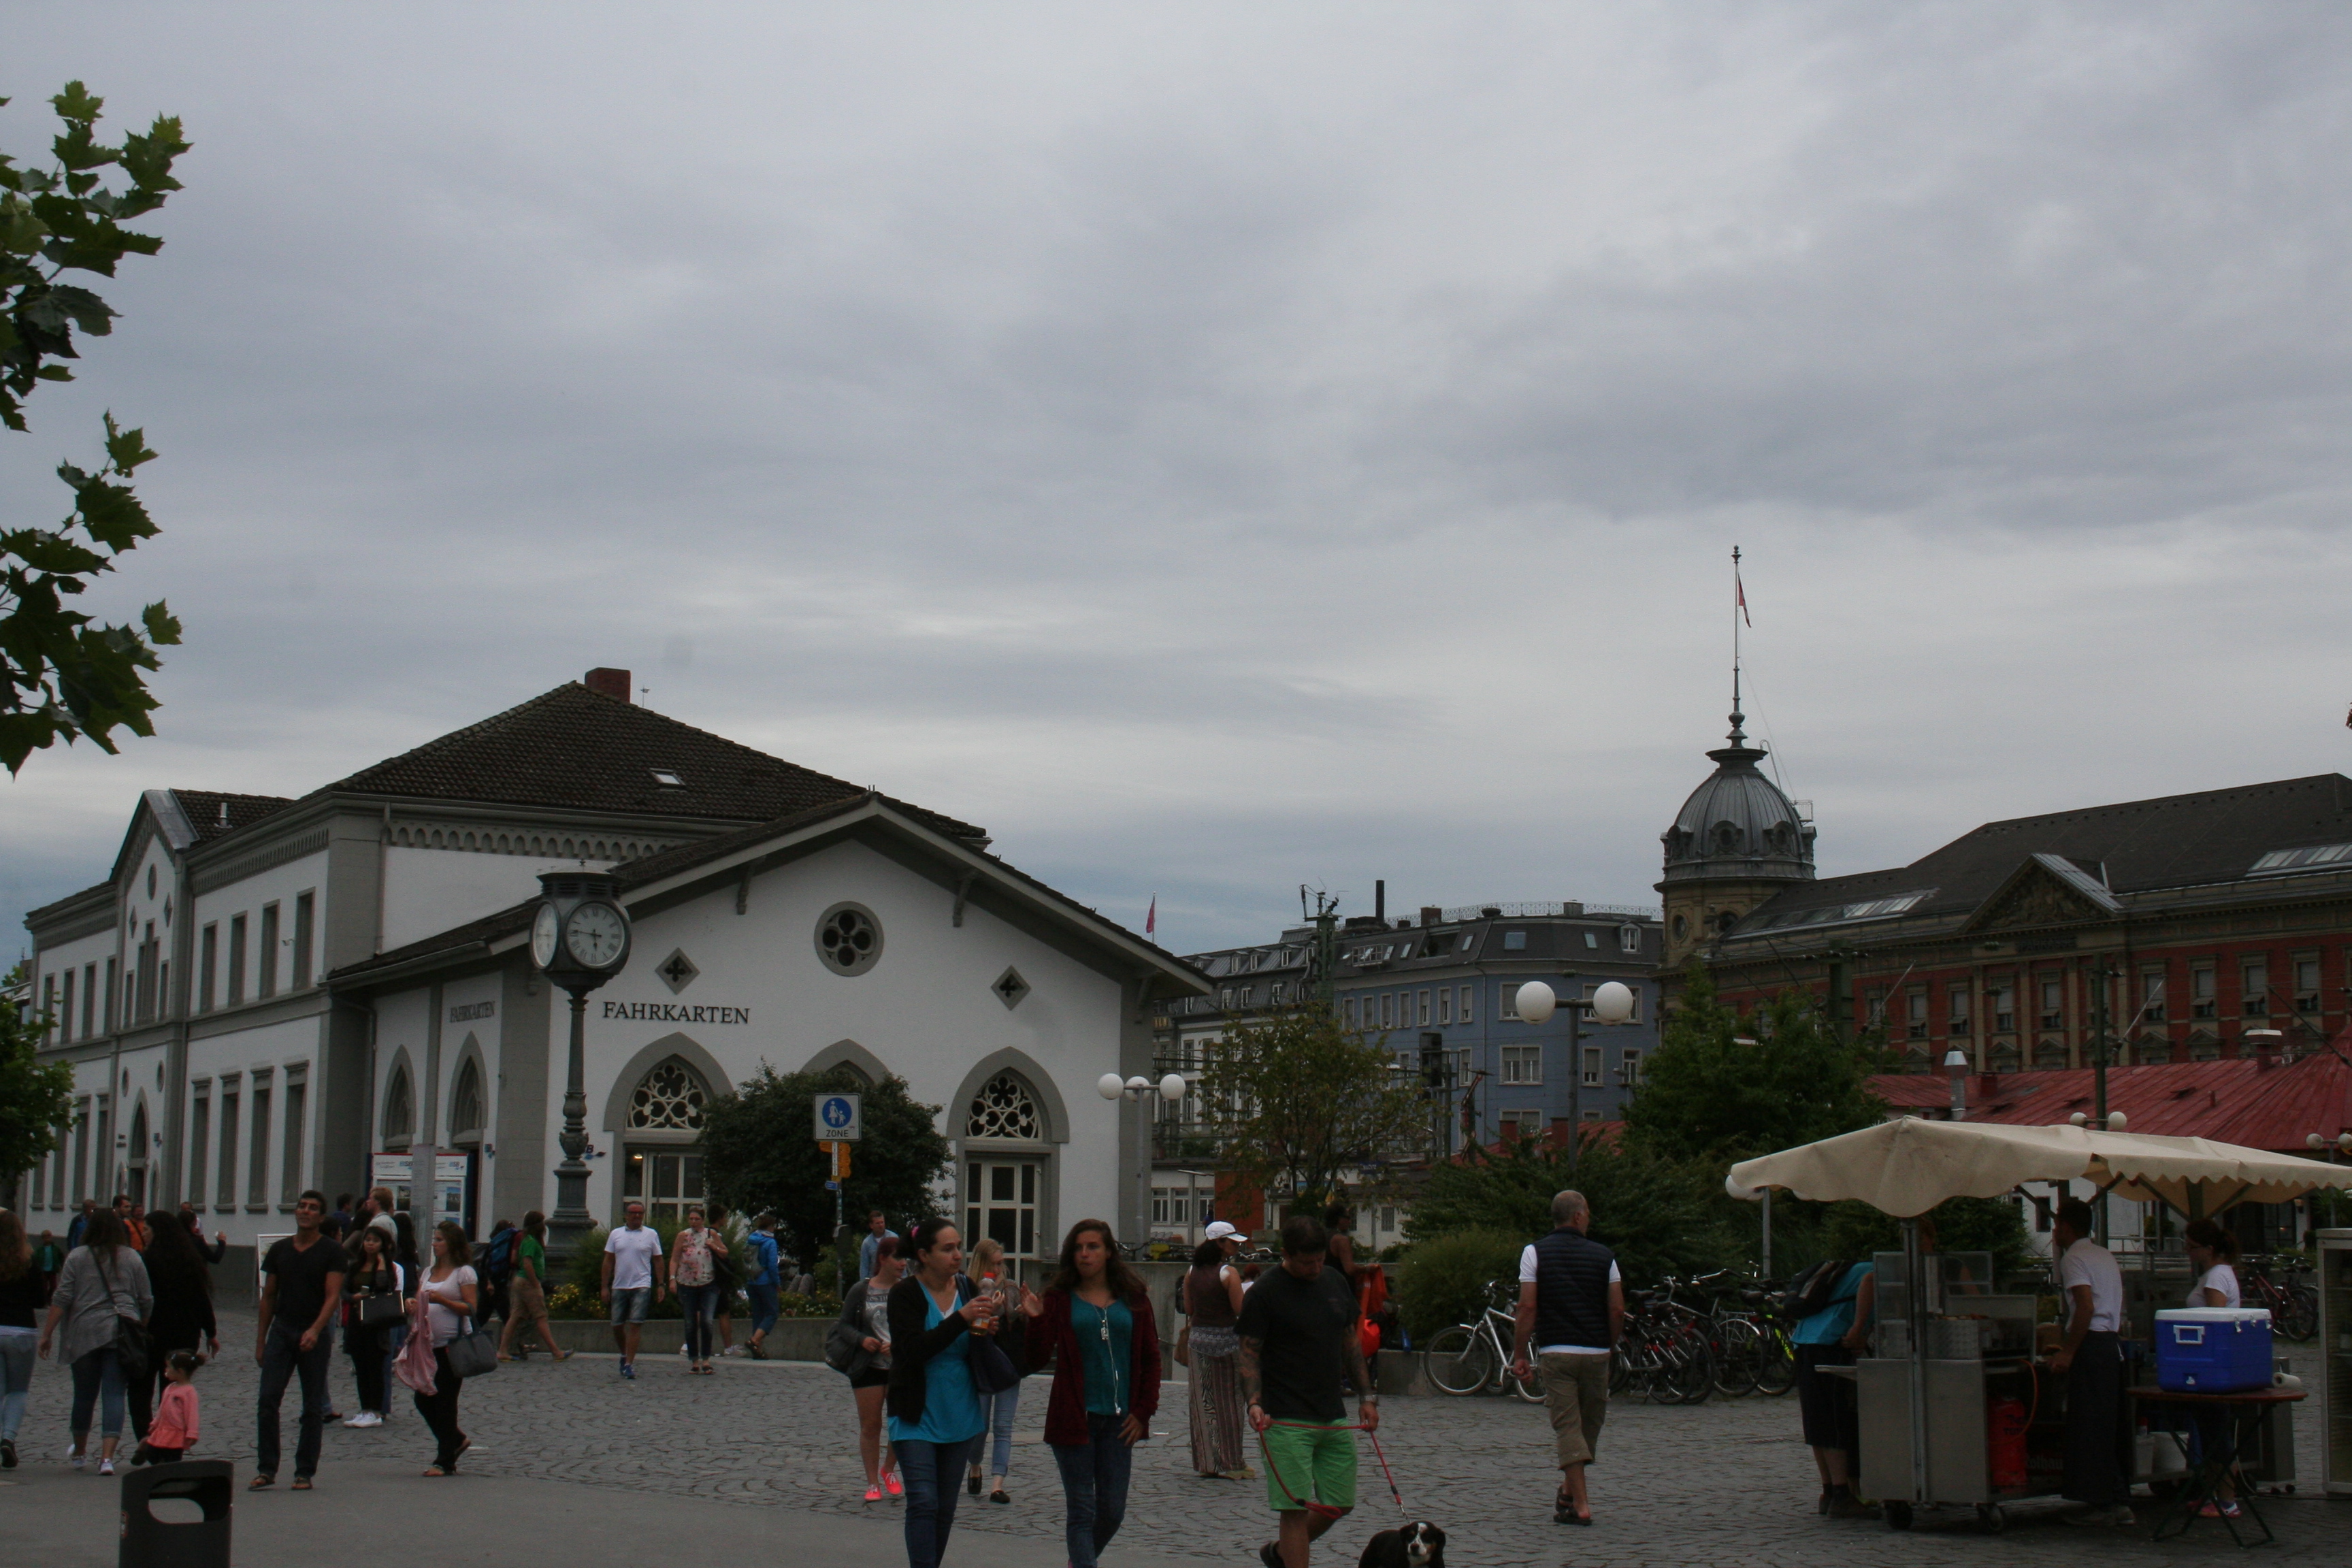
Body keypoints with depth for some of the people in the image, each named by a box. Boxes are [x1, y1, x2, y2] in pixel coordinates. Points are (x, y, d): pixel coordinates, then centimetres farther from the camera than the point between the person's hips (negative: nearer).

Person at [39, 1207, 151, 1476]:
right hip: (122, 1332, 0)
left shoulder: (77, 1257, 3)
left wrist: (47, 1333, 1)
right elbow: (146, 1302, 9)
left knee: (84, 1394, 13)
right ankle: (107, 1457, -16)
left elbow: (62, 1299, -2)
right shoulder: (132, 1258, 8)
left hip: (85, 1333, 0)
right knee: (114, 1393, -4)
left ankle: (80, 1452, 30)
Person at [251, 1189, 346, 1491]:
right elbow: (268, 1297, 15)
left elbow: (333, 1296, -11)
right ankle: (266, 1469, 0)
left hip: (314, 1335, -3)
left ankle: (305, 1472, 8)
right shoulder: (279, 1249, 10)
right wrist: (260, 1341, 11)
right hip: (281, 1331, 3)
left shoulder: (332, 1252, -2)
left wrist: (315, 1330, -26)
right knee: (268, 1400, -6)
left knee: (313, 1407, 2)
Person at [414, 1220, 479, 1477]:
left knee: (445, 1402, -4)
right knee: (423, 1399, 5)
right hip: (429, 1344, 7)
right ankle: (457, 1440, 24)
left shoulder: (464, 1272, -5)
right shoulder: (429, 1272, 17)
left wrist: (442, 1301, -22)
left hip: (453, 1345, -7)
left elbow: (472, 1308, -11)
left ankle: (445, 1461, 2)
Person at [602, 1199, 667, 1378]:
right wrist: (605, 1286, 4)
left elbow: (658, 1261, 7)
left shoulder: (651, 1235, 5)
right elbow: (608, 1261, 9)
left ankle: (629, 1364, -10)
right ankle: (625, 1356, 30)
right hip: (619, 1287, 3)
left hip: (641, 1287, -3)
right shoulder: (616, 1235, 9)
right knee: (617, 1326, 7)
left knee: (635, 1325, -10)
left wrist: (660, 1286, 1)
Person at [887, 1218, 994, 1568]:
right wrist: (961, 1319, -29)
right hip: (917, 1417, -5)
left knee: (945, 1509, 10)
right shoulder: (905, 1294, -9)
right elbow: (914, 1348, -22)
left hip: (960, 1417, 5)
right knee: (924, 1503, -12)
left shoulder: (968, 1290, 5)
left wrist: (986, 1328, -10)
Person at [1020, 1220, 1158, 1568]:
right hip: (1074, 1417, -2)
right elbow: (1038, 1357, -6)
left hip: (1119, 1420, 2)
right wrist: (1036, 1319, -21)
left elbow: (1151, 1359, 9)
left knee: (1113, 1511, 8)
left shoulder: (1133, 1298, 5)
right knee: (1081, 1511, -1)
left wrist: (1144, 1410, 2)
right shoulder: (1060, 1298, 0)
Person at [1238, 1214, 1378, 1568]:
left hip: (1333, 1417, 7)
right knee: (1295, 1508, -8)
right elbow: (1248, 1354, -9)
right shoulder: (1264, 1293, -9)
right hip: (1286, 1420, -6)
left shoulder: (1335, 1283, 10)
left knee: (1340, 1504, 11)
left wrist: (1366, 1395, 14)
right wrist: (1254, 1402, -23)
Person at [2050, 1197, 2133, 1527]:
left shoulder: (2073, 1258, -9)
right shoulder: (2105, 1256, 19)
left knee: (2089, 1427, -6)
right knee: (2112, 1427, 12)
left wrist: (2068, 1352, -18)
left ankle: (2101, 1503, -6)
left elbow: (2086, 1307, -21)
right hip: (2113, 1345, 9)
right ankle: (2121, 1502, 13)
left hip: (2091, 1346, -9)